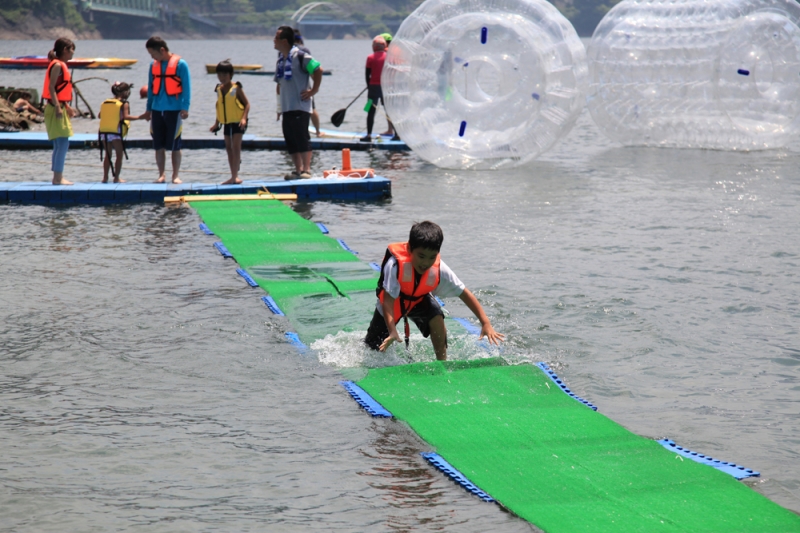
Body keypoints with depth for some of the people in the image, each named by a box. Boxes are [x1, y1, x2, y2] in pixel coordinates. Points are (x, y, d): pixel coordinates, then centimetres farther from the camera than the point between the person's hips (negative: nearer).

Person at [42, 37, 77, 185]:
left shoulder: (62, 65, 16)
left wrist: (67, 107, 22)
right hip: (56, 108, -10)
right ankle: (58, 177, -11)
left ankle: (58, 177, 15)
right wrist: (58, 107, -24)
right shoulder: (57, 65, -12)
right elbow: (51, 88, -19)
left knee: (60, 145, 11)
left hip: (60, 108, 10)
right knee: (63, 143, -11)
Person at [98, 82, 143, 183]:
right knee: (119, 155, 5)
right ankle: (116, 178, 2)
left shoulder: (105, 103, 12)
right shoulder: (124, 104, -5)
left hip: (103, 132, 5)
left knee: (108, 155, 16)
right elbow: (125, 116, -17)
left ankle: (105, 177, 13)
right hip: (116, 133, -5)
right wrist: (138, 117, -14)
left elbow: (100, 115, 12)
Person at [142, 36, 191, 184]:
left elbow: (186, 87, -6)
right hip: (157, 110, 5)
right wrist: (149, 108, 17)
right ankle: (162, 175, 12)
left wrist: (185, 108, -14)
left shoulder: (180, 64, -5)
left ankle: (176, 176, 7)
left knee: (174, 145, -1)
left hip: (174, 110, -5)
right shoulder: (153, 65, 10)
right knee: (158, 145, 5)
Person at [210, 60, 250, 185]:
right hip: (226, 123, 7)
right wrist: (216, 123, 17)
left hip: (237, 122, -7)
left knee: (236, 147, -10)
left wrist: (244, 118, -20)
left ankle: (234, 176, -11)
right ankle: (234, 176, 15)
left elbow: (247, 104, -8)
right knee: (229, 148, 9)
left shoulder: (236, 88, -9)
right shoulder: (219, 89, 8)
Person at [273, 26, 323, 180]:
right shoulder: (281, 59, 16)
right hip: (286, 107, 9)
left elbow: (318, 70, -17)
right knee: (290, 141, 8)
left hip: (300, 106, -9)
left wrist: (313, 90, -14)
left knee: (302, 138, -10)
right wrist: (279, 87, 14)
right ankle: (298, 170, 12)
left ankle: (306, 170, -9)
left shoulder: (300, 56, -11)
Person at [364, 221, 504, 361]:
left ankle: (442, 361, -11)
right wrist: (393, 332, -50)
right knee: (375, 348, 8)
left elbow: (465, 294, -24)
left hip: (419, 300, 2)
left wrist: (485, 323, -30)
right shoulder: (395, 266, -40)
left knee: (436, 318, -28)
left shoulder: (439, 270, -30)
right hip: (393, 303, -2)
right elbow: (387, 301, -38)